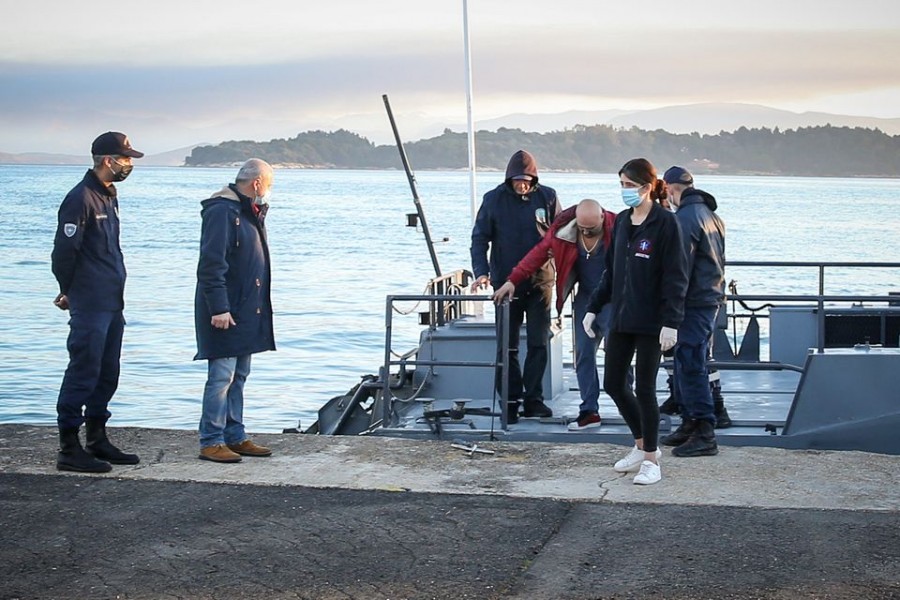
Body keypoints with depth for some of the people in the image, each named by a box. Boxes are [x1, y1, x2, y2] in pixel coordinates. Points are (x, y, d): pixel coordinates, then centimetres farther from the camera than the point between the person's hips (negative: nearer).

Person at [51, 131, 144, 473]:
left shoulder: (108, 196, 16)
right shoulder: (81, 198, -14)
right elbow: (64, 251, -16)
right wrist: (70, 292, -3)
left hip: (112, 304, 9)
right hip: (90, 307, -9)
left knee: (107, 375, 14)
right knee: (83, 374, -7)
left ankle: (97, 441, 23)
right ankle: (69, 450, -2)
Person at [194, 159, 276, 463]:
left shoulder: (248, 213, 17)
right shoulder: (221, 212, -15)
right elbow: (211, 264, -21)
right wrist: (219, 307, -23)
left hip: (247, 312, 10)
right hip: (225, 313, -10)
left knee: (238, 376, 13)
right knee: (222, 376, -8)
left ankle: (235, 437, 20)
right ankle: (211, 442, -4)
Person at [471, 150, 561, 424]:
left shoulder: (547, 197, -1)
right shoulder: (494, 199, -3)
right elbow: (479, 238, -2)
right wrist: (481, 272, -15)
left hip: (540, 281, 1)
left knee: (538, 343, 3)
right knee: (507, 346, 3)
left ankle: (533, 399, 12)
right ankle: (510, 401, 10)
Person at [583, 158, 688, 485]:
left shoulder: (665, 223, -11)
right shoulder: (621, 221, 10)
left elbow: (676, 276, -14)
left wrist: (671, 321, -20)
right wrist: (593, 307, 13)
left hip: (650, 321, -7)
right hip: (620, 319, 7)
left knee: (644, 388, -1)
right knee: (613, 383, 10)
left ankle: (650, 458, 13)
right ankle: (643, 445, 28)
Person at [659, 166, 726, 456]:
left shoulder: (686, 218, -15)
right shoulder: (710, 215, 16)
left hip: (694, 302, -10)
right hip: (711, 298, 10)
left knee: (691, 367, -8)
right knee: (686, 364, 17)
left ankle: (704, 434, -9)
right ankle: (691, 424, 24)